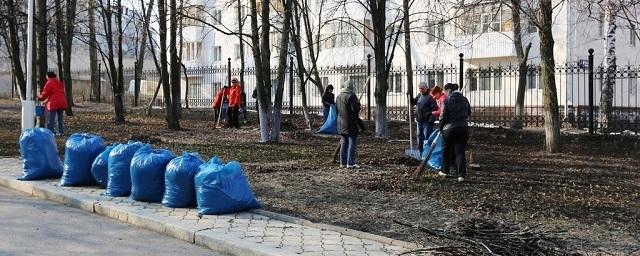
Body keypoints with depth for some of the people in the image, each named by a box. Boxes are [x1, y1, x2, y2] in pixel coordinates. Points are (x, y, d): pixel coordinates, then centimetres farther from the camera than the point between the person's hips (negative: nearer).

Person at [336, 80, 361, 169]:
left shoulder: (339, 96, 11)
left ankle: (343, 162, 16)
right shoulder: (351, 96, -15)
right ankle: (350, 163, -5)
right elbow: (356, 108, -20)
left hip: (341, 124, 8)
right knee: (352, 143, -3)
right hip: (351, 124, -8)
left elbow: (336, 109, 17)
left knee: (344, 143, 14)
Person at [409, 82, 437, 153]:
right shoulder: (419, 96, 12)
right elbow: (413, 102, 29)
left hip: (427, 121, -9)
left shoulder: (430, 97, -14)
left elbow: (434, 109, -18)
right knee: (420, 137, 15)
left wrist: (431, 119, -23)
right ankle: (420, 152, 26)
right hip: (420, 121, 9)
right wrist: (409, 96, 11)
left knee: (427, 137, -9)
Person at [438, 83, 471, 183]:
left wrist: (441, 126, 4)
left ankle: (444, 171, 29)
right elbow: (469, 113, 18)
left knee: (446, 150, 17)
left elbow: (443, 116, -10)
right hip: (463, 128, 4)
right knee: (460, 151, 2)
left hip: (449, 128, -3)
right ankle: (461, 175, -8)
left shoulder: (447, 100, -9)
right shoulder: (464, 100, 7)